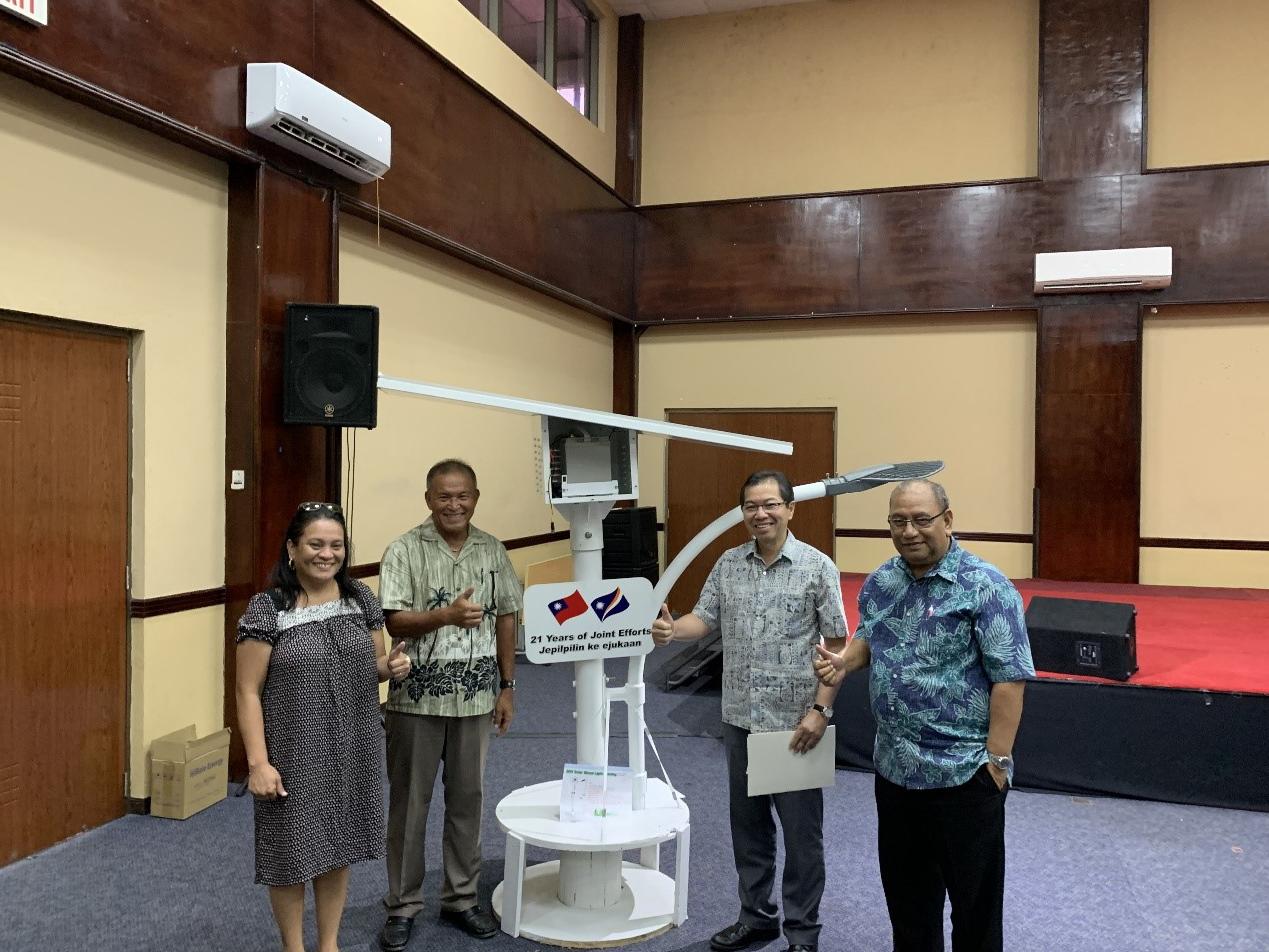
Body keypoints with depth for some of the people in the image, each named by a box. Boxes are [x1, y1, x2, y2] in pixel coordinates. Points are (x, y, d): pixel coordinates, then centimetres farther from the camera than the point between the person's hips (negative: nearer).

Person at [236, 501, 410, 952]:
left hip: (351, 752, 4)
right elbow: (248, 691, -12)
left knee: (337, 849, 18)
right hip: (293, 757, -4)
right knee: (292, 855, 10)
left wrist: (392, 665, -12)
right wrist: (258, 763, -17)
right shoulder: (266, 609, -12)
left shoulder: (361, 598, 2)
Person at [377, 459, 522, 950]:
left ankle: (461, 897, 29)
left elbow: (506, 619, 8)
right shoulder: (404, 550, -8)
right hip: (418, 697, -3)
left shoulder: (493, 551, 3)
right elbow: (394, 621, -13)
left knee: (467, 799, 13)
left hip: (475, 697, 3)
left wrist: (507, 687, 7)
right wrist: (446, 615, -29)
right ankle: (402, 905, 24)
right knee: (409, 802, 8)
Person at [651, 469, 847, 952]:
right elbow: (705, 618, 6)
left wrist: (821, 709, -13)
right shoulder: (728, 564, 4)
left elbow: (836, 645, -7)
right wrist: (672, 630, -17)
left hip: (795, 722, -4)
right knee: (747, 823, 16)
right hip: (740, 719, 4)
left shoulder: (817, 567, -8)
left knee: (801, 831, 7)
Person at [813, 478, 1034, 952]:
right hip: (894, 767, 6)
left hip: (963, 771, -6)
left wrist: (998, 758, -17)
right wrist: (845, 661, -2)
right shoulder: (880, 582, 4)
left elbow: (1009, 678, -15)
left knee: (974, 894, 10)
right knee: (905, 889, 20)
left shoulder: (985, 586, -15)